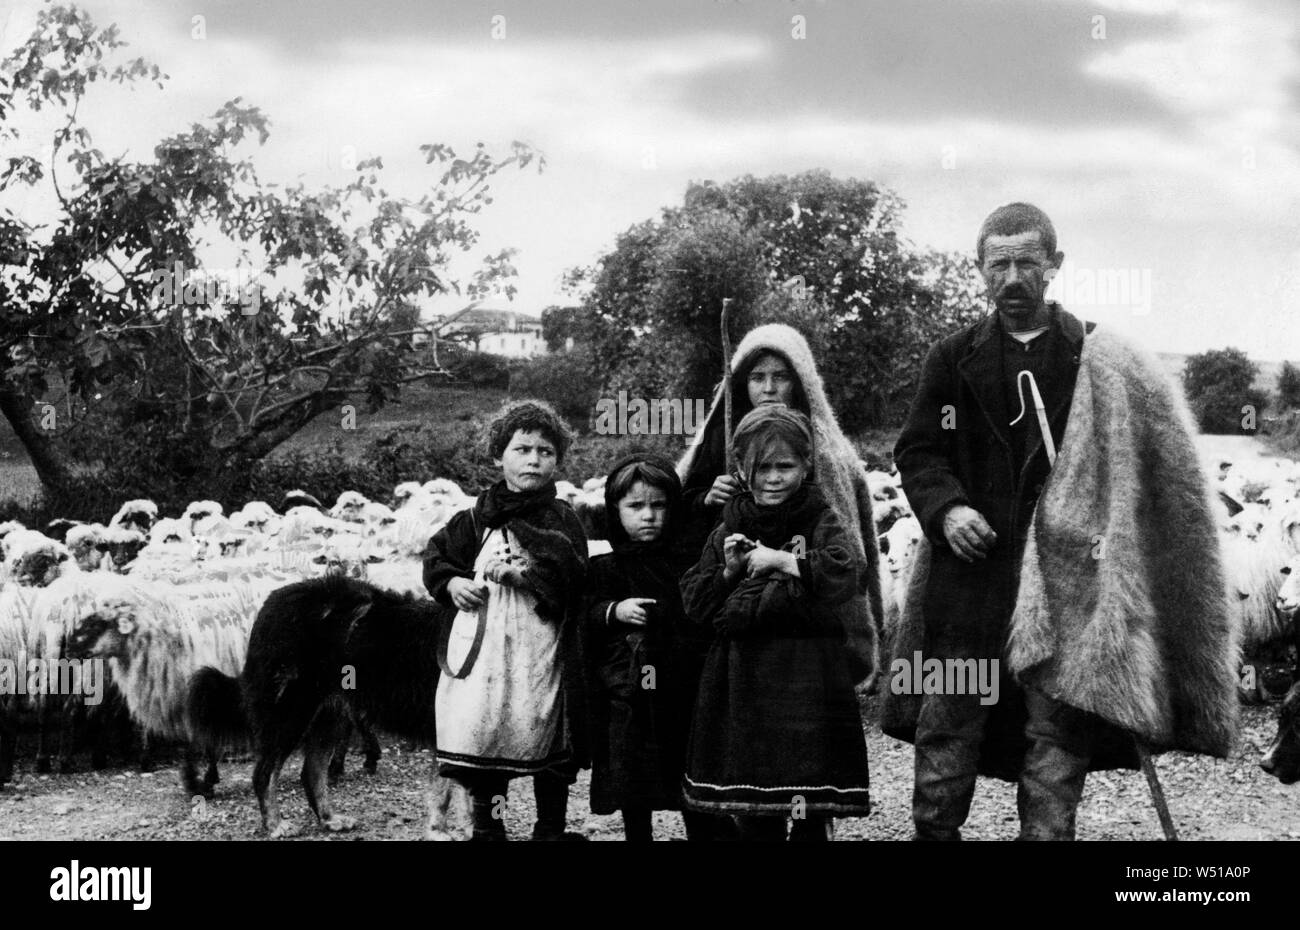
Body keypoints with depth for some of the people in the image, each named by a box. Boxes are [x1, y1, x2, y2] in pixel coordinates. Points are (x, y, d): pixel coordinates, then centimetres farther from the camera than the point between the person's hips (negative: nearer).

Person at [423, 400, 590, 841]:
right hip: (482, 648, 2)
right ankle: (486, 825, 21)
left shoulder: (563, 520, 3)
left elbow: (571, 583, -9)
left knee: (546, 748, 6)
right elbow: (435, 557, 18)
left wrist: (523, 574, -18)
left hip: (541, 651, -1)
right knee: (479, 739, 4)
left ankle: (551, 828, 23)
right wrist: (451, 582, 0)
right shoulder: (477, 518, 9)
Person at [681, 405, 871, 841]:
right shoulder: (729, 530, 12)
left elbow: (845, 575, -18)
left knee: (811, 812, -3)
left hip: (806, 680, -4)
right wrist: (729, 571, -6)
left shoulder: (821, 522, 1)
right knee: (752, 816, 10)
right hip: (743, 682, 4)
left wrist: (782, 560, -18)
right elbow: (696, 604, 10)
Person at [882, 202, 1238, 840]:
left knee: (1057, 734, 2)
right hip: (968, 573, 2)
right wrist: (945, 508, -9)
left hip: (1063, 579, -1)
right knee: (947, 729, 6)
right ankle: (933, 829, 19)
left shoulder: (1100, 362, 4)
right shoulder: (954, 358, 9)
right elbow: (917, 450, 10)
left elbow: (1157, 462, 3)